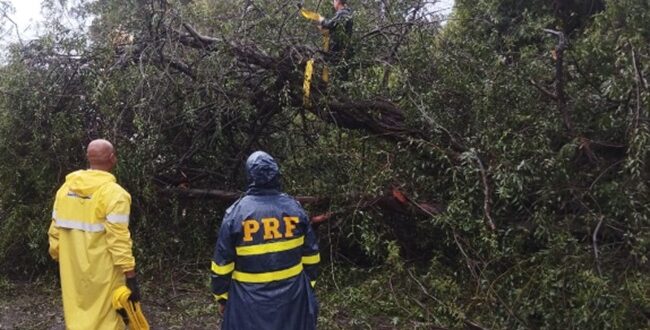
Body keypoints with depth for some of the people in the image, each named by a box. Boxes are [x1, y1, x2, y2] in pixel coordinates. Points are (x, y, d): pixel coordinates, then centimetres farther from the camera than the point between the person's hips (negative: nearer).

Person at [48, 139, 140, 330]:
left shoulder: (66, 188, 5)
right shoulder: (114, 193, -15)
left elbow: (55, 231, 8)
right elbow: (118, 240, -19)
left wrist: (59, 259, 21)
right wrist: (131, 277, -16)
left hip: (72, 272, 6)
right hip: (103, 274, -6)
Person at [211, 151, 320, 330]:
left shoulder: (235, 212, -11)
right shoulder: (294, 208, -4)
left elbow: (223, 262, -6)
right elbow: (310, 254, 4)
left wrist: (222, 296, 7)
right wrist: (309, 283, 17)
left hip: (249, 300, -2)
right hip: (292, 294, 2)